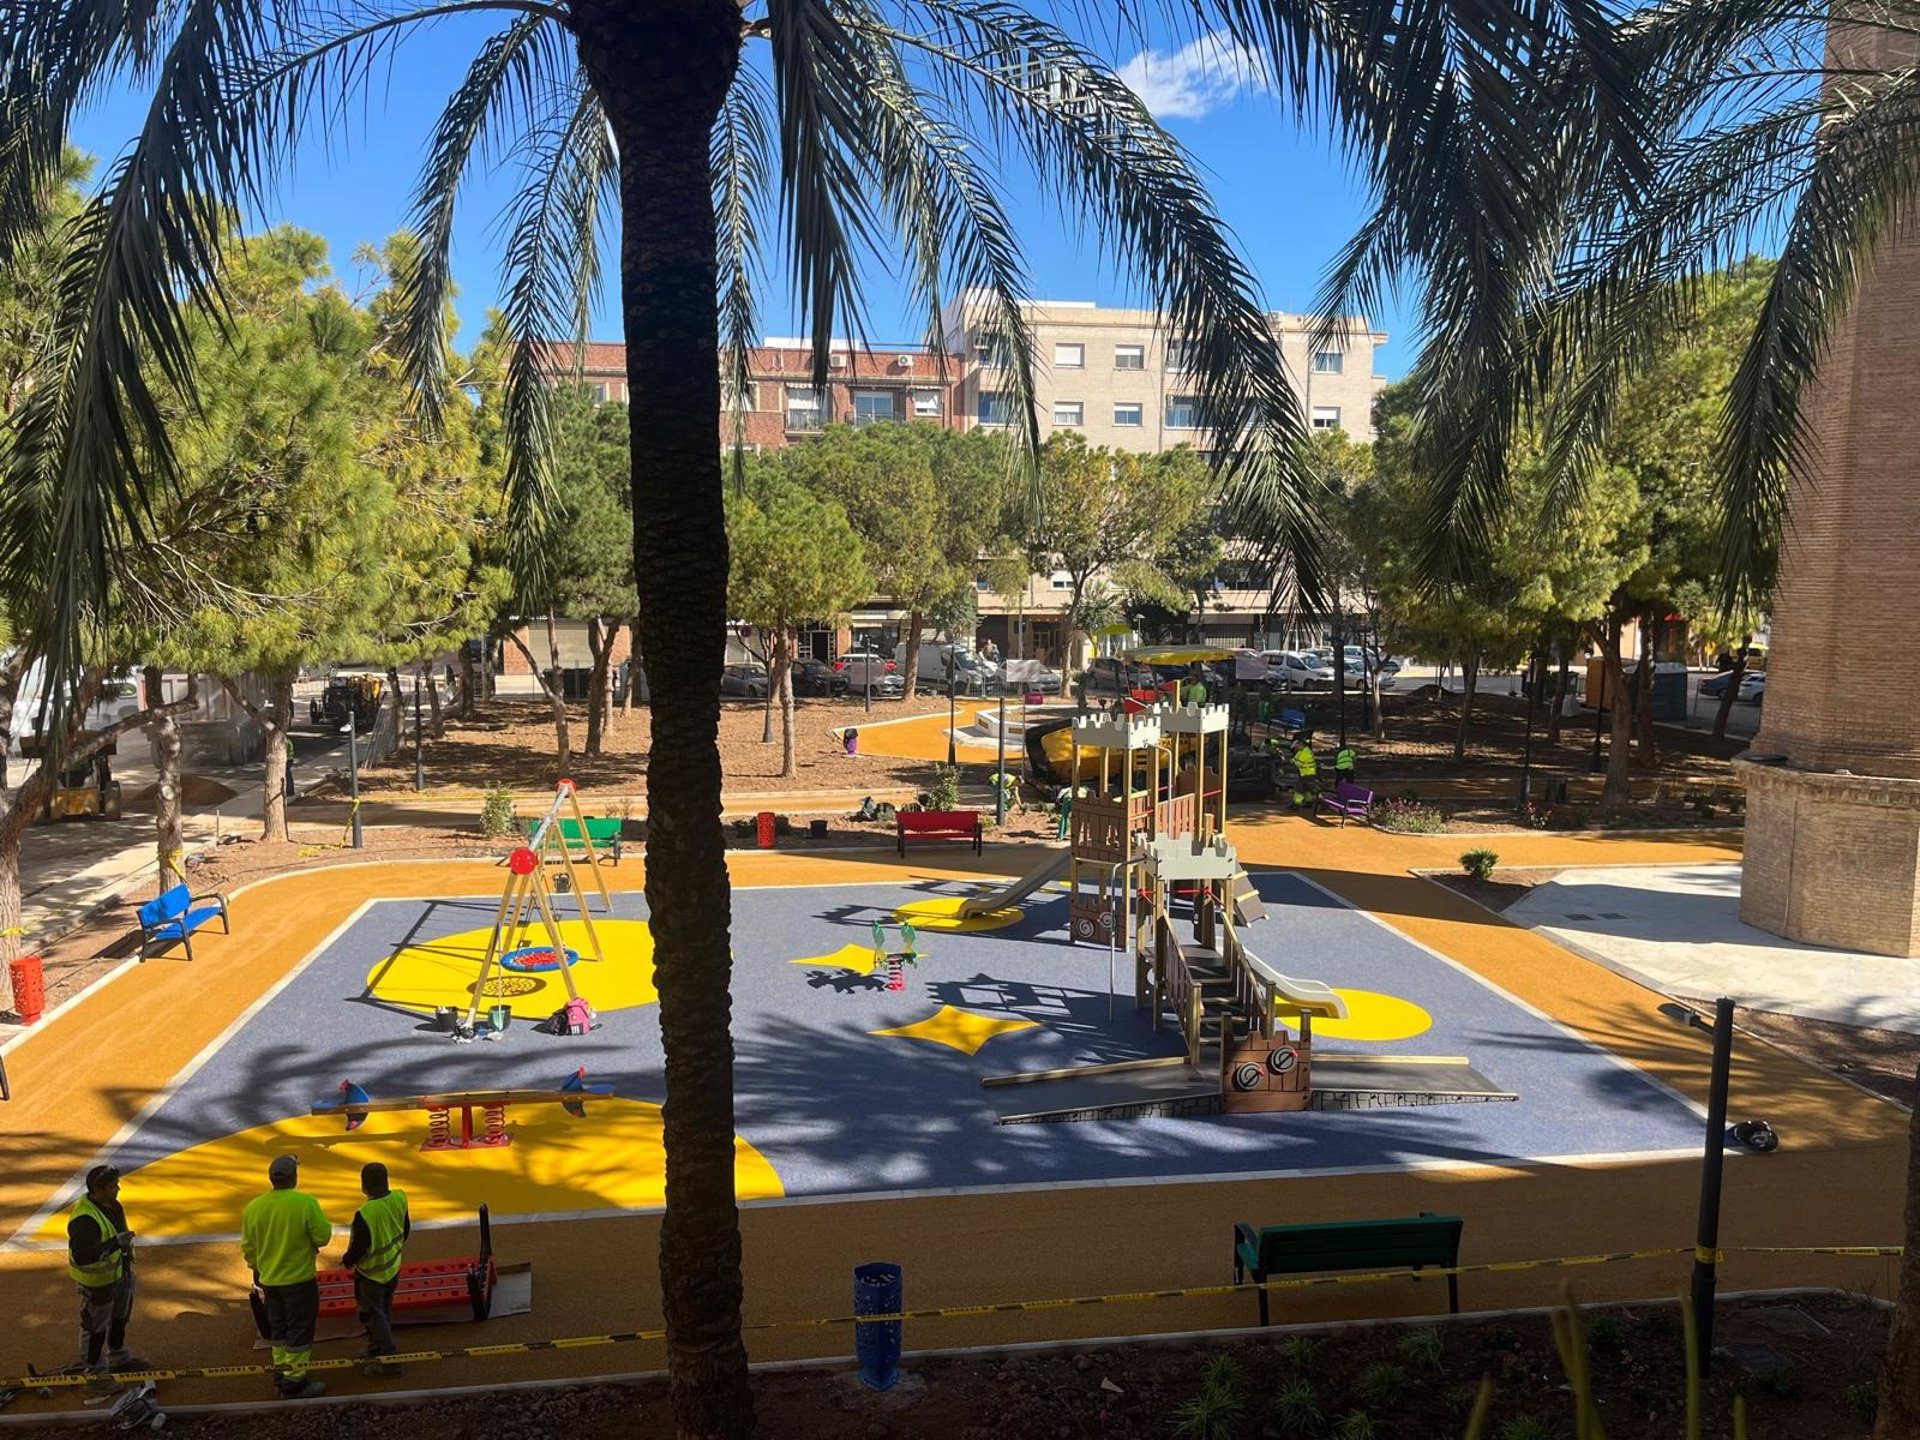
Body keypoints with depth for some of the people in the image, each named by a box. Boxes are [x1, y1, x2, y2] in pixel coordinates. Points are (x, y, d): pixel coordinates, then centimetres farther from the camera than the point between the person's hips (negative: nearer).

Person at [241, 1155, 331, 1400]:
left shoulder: (253, 1207, -5)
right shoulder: (306, 1203, -21)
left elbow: (248, 1247, 5)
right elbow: (323, 1237, -16)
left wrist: (258, 1270, 20)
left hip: (268, 1280, 5)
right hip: (299, 1280, -5)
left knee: (278, 1330, 20)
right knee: (299, 1331, 6)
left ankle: (282, 1374, 31)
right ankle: (294, 1384, 11)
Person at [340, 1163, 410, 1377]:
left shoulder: (365, 1214, -33)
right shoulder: (399, 1198, -11)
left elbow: (358, 1247, -23)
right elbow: (406, 1229, 4)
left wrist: (347, 1260, -1)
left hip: (372, 1273, -7)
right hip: (393, 1267, 7)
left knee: (374, 1315, 10)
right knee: (384, 1311, 24)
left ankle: (389, 1360, 15)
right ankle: (377, 1348, 42)